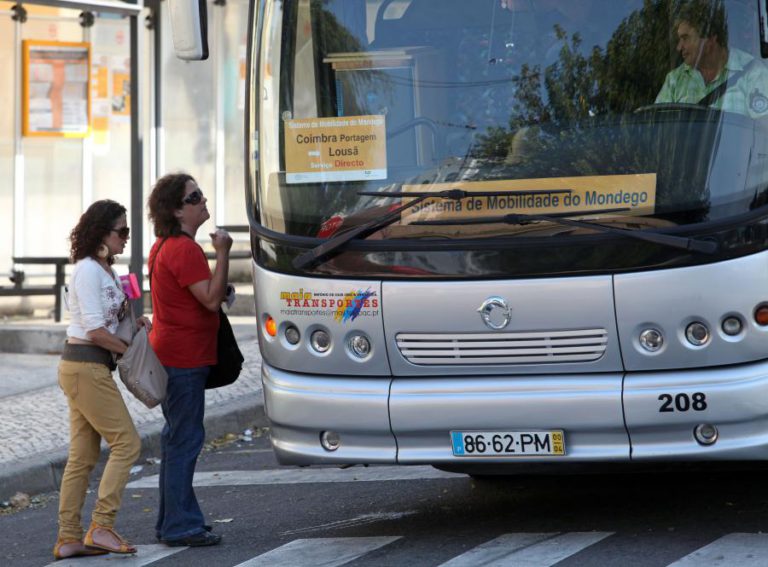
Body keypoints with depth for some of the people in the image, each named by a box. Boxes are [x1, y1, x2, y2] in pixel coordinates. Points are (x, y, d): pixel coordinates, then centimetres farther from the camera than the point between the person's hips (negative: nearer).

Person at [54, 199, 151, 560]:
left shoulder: (104, 269, 16)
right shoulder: (88, 270, -14)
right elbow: (95, 331, -17)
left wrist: (135, 322, 2)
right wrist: (132, 350, -8)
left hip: (90, 368, 9)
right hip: (86, 368, -9)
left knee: (83, 456, 8)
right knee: (126, 443, -8)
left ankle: (69, 538, 8)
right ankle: (101, 526, -8)